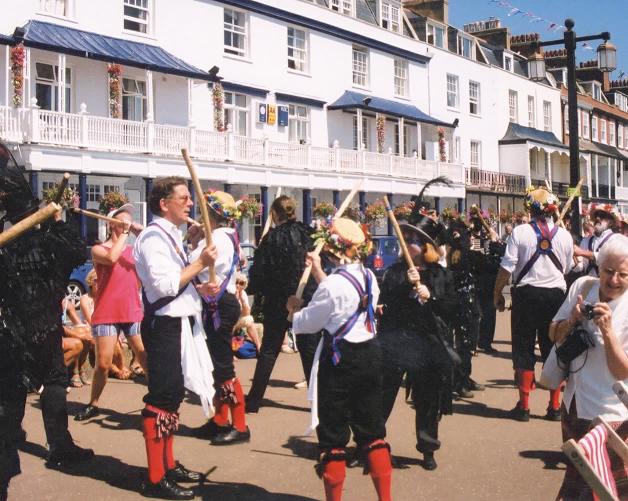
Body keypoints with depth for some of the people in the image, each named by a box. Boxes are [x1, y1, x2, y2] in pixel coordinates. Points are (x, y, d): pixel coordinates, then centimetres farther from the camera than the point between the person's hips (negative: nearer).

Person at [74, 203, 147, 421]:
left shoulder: (134, 250, 13)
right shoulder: (98, 249, 0)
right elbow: (111, 258, -22)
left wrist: (141, 233, -5)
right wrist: (124, 233, -12)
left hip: (134, 312, 3)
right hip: (107, 315, -3)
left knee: (148, 358, 0)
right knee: (103, 364, -2)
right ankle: (93, 404, 17)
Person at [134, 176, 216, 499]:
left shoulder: (171, 235, 15)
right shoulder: (153, 237, -15)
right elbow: (165, 284, -25)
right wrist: (200, 263, -18)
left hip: (179, 324, 11)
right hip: (164, 326, -10)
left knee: (173, 395, 16)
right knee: (161, 398, -7)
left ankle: (168, 464, 28)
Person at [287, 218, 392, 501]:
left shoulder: (335, 283, -19)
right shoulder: (369, 277, 4)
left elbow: (308, 323, -9)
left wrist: (294, 308, 12)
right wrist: (318, 271, 28)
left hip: (339, 360, -7)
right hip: (370, 354, 7)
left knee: (333, 434, 6)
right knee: (372, 430, 14)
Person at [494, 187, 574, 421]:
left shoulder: (520, 232, -9)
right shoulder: (565, 235, 0)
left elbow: (507, 267, -11)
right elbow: (567, 268, 12)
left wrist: (497, 293, 0)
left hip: (526, 294, -2)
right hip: (556, 294, 2)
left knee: (523, 348, 6)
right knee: (553, 349, 11)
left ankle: (524, 406, 8)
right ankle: (555, 406, 14)